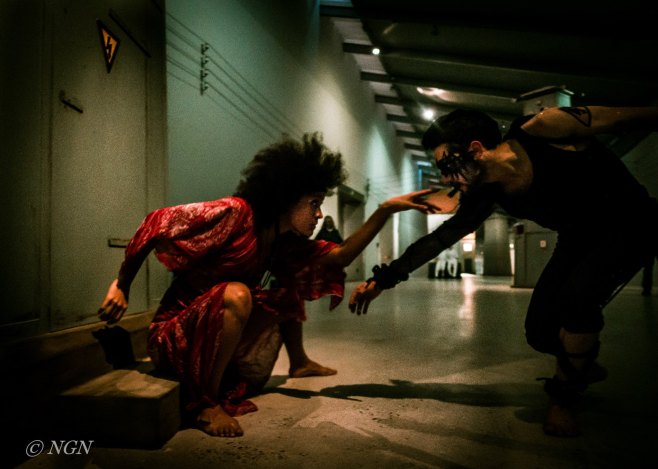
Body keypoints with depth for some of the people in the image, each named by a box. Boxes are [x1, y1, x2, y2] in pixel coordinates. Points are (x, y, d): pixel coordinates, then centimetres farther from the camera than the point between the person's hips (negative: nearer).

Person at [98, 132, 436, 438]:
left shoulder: (283, 243, 1)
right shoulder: (234, 214, -23)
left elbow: (340, 256, -3)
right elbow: (156, 224, -17)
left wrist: (386, 209, -10)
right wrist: (121, 287, -12)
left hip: (216, 333, 8)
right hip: (175, 336, -7)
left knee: (291, 287, 3)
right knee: (237, 294, -36)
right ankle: (204, 404, -21)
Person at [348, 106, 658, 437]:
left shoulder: (545, 129, -31)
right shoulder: (486, 195, -15)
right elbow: (440, 237, -7)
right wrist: (385, 278, -9)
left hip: (630, 223, -5)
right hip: (579, 236, 5)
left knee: (577, 295, -31)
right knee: (540, 332, -3)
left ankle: (563, 395, -6)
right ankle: (582, 367, 32)